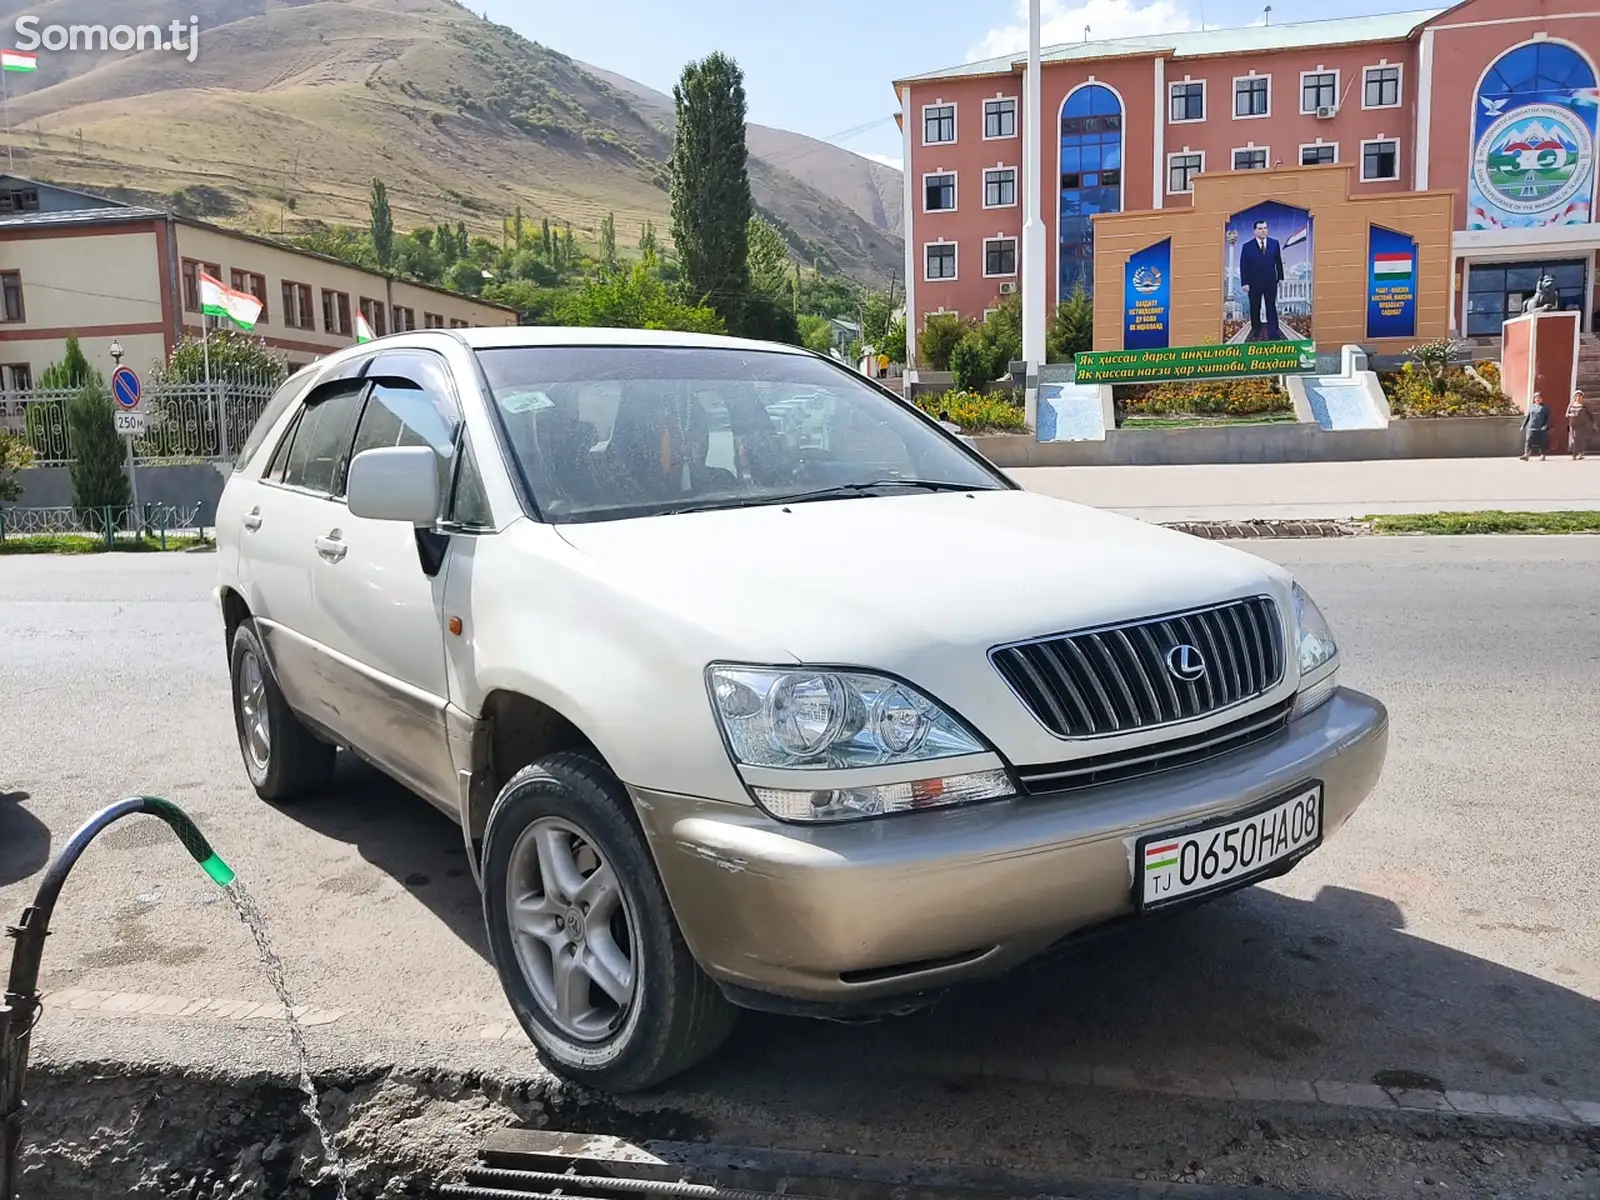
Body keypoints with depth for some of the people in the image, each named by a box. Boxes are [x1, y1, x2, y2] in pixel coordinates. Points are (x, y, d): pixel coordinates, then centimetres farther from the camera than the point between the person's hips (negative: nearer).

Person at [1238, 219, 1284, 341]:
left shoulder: (1274, 243, 2)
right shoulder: (1247, 246, -6)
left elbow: (1278, 262, 8)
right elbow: (1243, 266, -6)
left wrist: (1280, 277, 7)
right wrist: (1245, 283, -11)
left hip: (1270, 282, 1)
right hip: (1254, 283, -1)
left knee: (1271, 308, 1)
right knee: (1255, 309, 9)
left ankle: (1274, 334, 1)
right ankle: (1256, 333, 20)